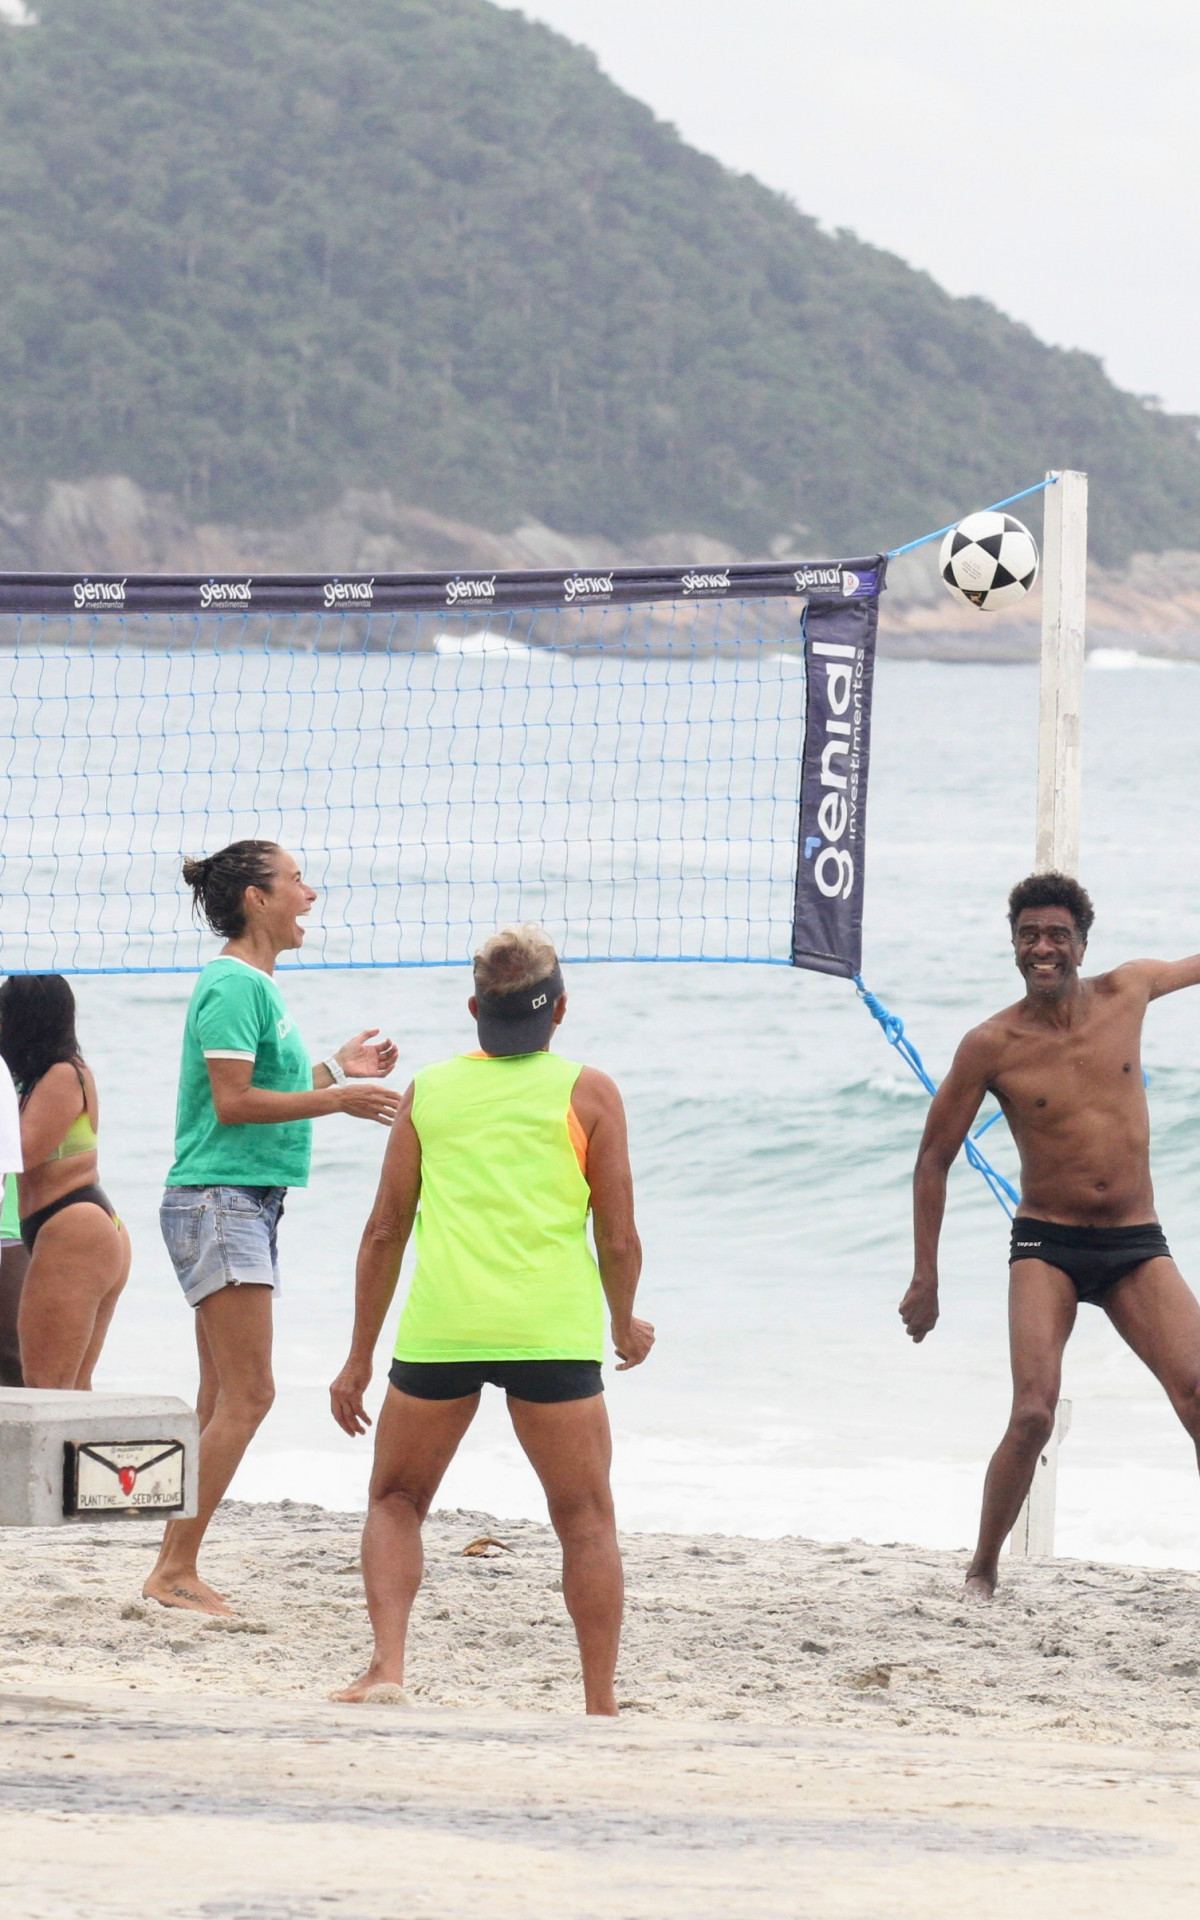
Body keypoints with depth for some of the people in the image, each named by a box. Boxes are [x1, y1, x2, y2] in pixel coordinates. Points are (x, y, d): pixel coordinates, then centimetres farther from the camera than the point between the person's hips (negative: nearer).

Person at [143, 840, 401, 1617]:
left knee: (223, 1399, 9)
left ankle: (179, 1569, 10)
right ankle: (175, 1568, -12)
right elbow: (232, 1101, -19)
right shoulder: (233, 986, -13)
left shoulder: (258, 987, 16)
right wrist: (335, 1098, -18)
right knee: (247, 1394, -13)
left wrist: (336, 1069, 19)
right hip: (217, 1199, -10)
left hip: (250, 1203, 10)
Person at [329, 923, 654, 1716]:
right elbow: (620, 1238, 4)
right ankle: (602, 1704, 5)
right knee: (587, 1520, 8)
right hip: (553, 1331, -1)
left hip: (439, 1326, 2)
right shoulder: (587, 1093, 6)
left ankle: (388, 1661, -1)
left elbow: (385, 1230, 13)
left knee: (396, 1501, 16)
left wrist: (359, 1358, 19)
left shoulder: (429, 1091, 12)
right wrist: (625, 1326, 23)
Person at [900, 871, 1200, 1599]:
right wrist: (925, 1278, 3)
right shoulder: (992, 1047, -5)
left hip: (1136, 1245, 3)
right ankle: (983, 1572, 0)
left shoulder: (1127, 992, 2)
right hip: (1048, 1245, -3)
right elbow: (935, 1159, 4)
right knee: (1034, 1414, -18)